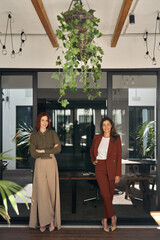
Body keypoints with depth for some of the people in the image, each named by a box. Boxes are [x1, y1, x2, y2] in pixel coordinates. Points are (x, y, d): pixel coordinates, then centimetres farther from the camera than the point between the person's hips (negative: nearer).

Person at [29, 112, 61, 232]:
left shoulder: (52, 133, 3)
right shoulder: (34, 136, 4)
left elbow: (58, 149, -9)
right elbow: (33, 154, -5)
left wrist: (42, 151, -10)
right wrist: (49, 152, -9)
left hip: (51, 164, 0)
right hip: (40, 165, 0)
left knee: (51, 191, 2)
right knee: (42, 191, -5)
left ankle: (52, 219, 14)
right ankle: (44, 220, 6)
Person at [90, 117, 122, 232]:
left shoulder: (116, 138, -1)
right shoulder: (97, 138, 6)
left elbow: (119, 157, -3)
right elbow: (92, 150, 25)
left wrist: (118, 174, -7)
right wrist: (93, 160, 8)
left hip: (111, 168, -1)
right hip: (100, 168, 1)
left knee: (110, 195, 5)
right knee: (105, 194, -13)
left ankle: (105, 219, 22)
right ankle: (113, 216, 6)